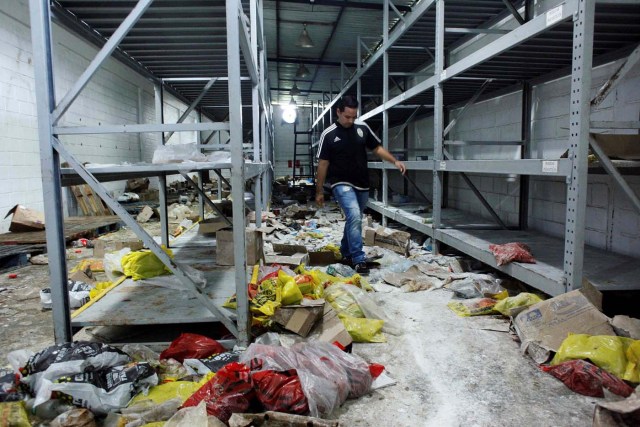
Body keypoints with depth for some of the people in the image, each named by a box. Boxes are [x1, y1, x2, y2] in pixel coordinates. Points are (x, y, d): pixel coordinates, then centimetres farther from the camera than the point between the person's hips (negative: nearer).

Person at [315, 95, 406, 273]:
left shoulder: (362, 128, 2)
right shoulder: (328, 135, -7)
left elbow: (377, 148, 11)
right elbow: (323, 164, -3)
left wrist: (395, 161, -4)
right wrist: (319, 191, -1)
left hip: (362, 184, 5)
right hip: (342, 184, -5)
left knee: (354, 219, 16)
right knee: (354, 217, -22)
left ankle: (346, 253, 35)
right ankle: (359, 260, -17)